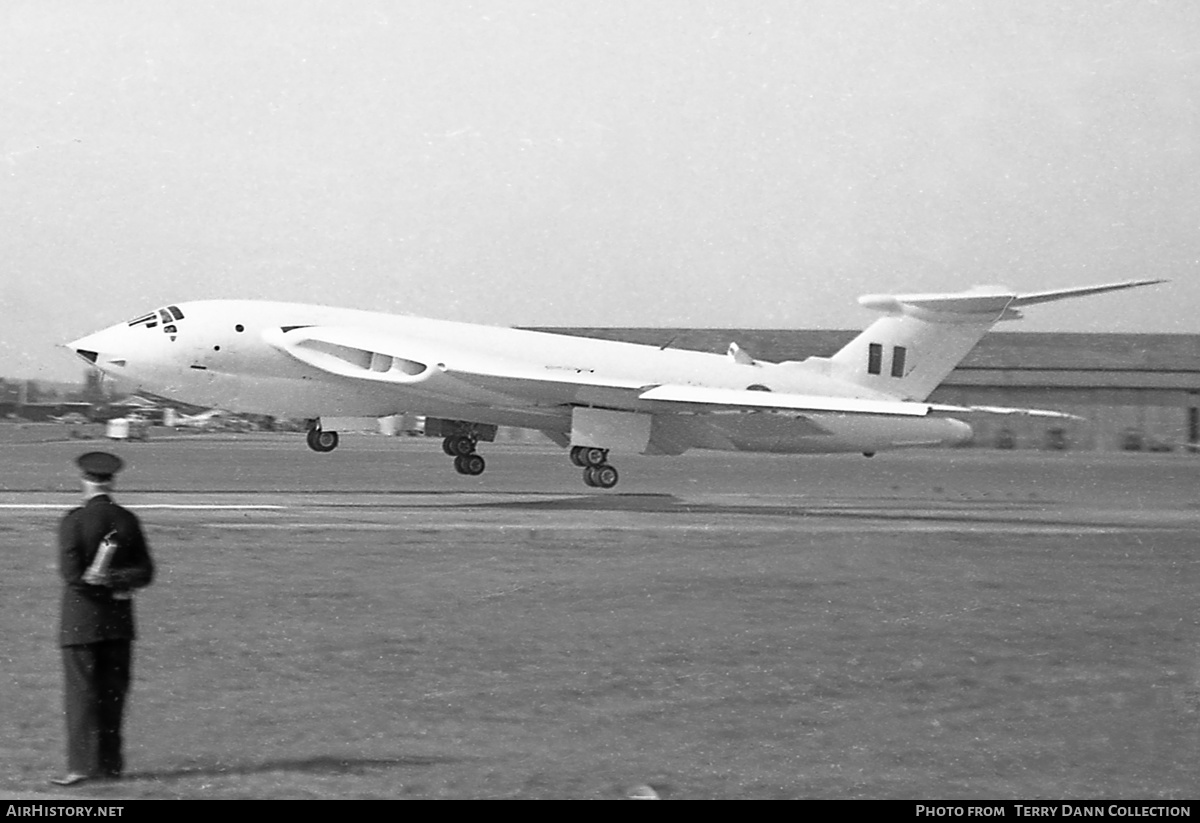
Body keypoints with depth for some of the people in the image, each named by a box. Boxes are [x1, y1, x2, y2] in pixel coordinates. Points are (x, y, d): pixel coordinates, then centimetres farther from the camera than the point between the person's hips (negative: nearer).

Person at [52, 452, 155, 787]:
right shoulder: (128, 520, 4)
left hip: (81, 621, -5)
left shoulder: (74, 520, -11)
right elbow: (144, 572, 2)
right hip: (119, 620, 5)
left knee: (81, 692, -2)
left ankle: (82, 764, -6)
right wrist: (117, 580, -6)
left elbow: (73, 574, -16)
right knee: (112, 692, 11)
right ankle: (109, 763, 16)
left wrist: (100, 579, -3)